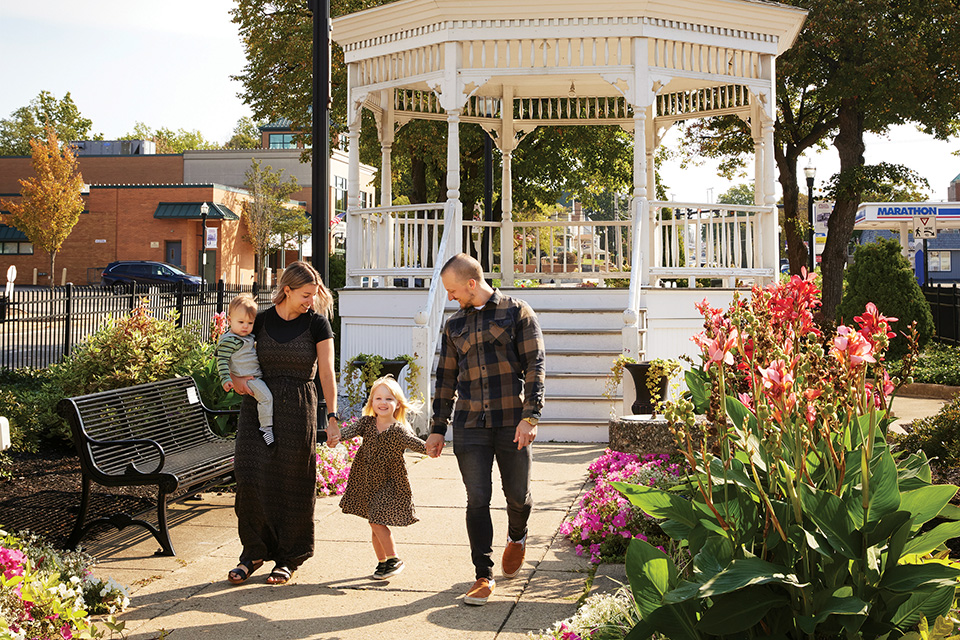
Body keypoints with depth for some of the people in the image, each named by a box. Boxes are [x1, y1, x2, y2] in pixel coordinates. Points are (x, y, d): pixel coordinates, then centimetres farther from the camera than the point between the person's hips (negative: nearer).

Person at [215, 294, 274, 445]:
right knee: (266, 396, -23)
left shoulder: (247, 337, 13)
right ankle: (266, 428, -20)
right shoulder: (229, 340, -15)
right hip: (247, 378, -10)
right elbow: (222, 360, -19)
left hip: (257, 375, 10)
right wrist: (225, 379, -26)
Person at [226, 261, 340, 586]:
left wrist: (332, 417, -15)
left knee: (293, 484, 2)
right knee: (251, 477, -5)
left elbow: (327, 373, -7)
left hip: (298, 407, -2)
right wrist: (235, 377, -5)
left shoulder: (316, 322, -2)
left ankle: (288, 559, 16)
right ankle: (254, 552, 11)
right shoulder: (261, 320, 4)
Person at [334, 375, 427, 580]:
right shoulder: (367, 423, -2)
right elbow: (351, 430, -16)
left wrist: (428, 446, -47)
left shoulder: (399, 431, -14)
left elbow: (415, 443, -26)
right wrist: (337, 434, -38)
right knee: (375, 524, 13)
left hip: (389, 484, -5)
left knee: (377, 522, -13)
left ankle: (394, 559, 2)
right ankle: (382, 562, 27)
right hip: (366, 481, 5)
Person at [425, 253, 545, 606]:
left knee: (518, 496, 6)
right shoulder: (455, 325, 14)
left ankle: (516, 538, 38)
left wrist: (530, 417, -13)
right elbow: (446, 378, 19)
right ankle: (484, 576, 7)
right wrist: (438, 428, 15)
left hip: (512, 422, -3)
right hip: (470, 426, 3)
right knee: (477, 500, -2)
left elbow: (534, 366, -4)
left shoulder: (517, 312, 1)